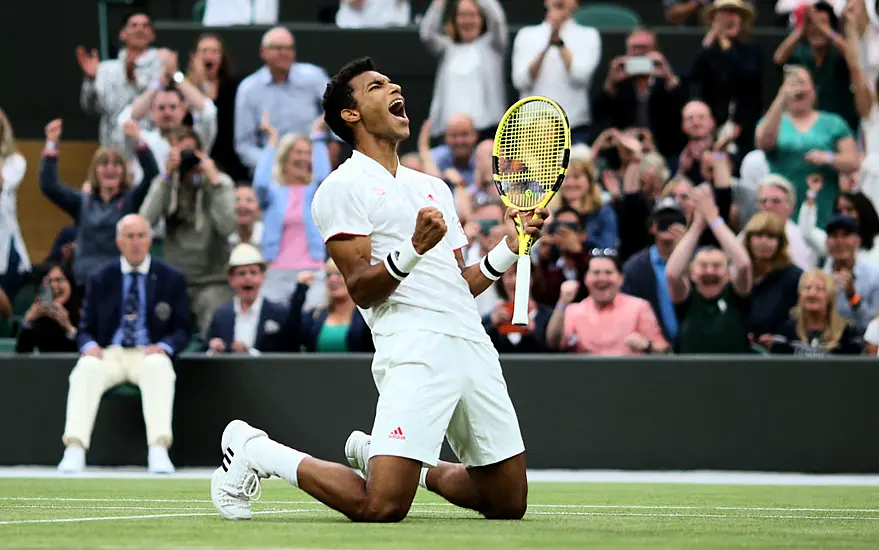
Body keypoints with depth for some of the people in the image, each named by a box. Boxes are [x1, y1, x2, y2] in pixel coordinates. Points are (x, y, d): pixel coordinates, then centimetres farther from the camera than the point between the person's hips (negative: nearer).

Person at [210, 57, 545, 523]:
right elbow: (362, 289, -8)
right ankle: (255, 453, 4)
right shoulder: (343, 188, 1)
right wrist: (413, 250, -23)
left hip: (473, 345, 7)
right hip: (416, 348, -7)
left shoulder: (433, 188, 24)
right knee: (381, 507, -19)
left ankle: (390, 458, 29)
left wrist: (511, 247, 11)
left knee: (508, 503, 8)